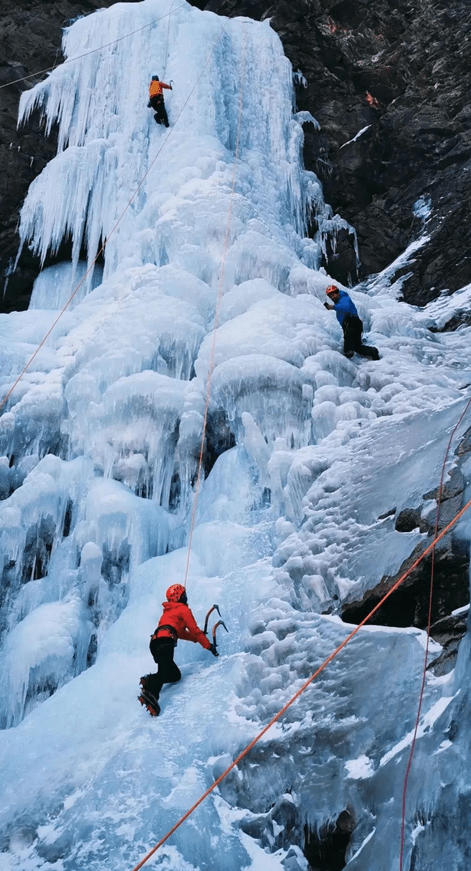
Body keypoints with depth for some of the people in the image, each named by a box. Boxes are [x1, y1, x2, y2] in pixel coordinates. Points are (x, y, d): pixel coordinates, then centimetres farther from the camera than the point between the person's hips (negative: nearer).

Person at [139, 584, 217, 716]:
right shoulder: (183, 609, 12)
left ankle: (149, 680, -12)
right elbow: (194, 630, 7)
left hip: (155, 642, 8)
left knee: (175, 675, 9)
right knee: (164, 671, -26)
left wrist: (196, 637, 39)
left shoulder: (168, 611, 37)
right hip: (166, 641, -8)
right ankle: (151, 693, -50)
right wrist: (209, 646, 13)